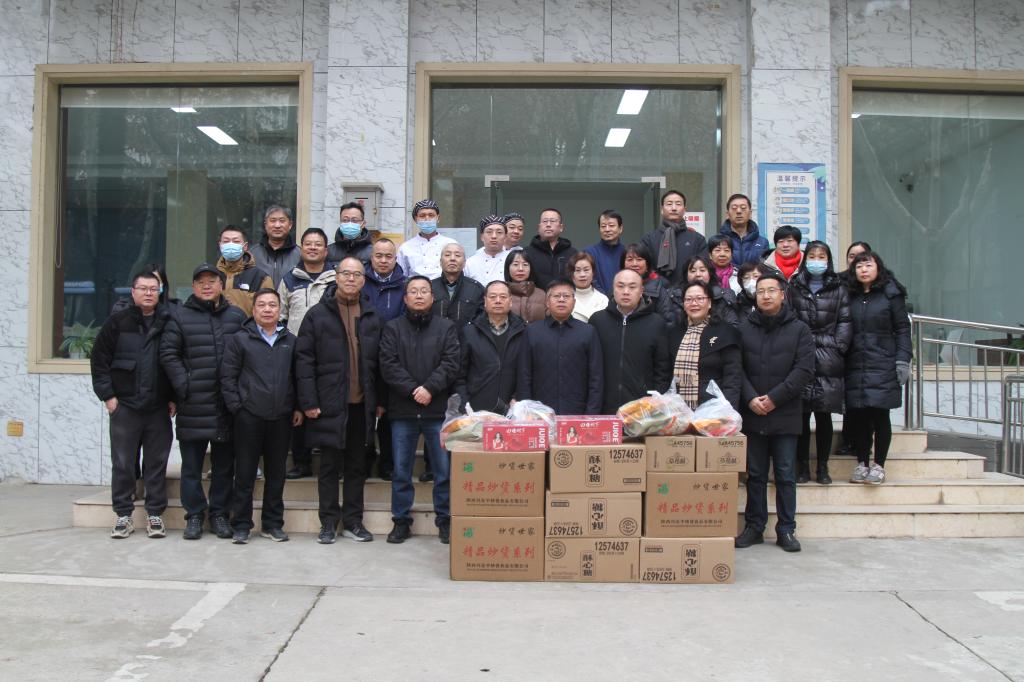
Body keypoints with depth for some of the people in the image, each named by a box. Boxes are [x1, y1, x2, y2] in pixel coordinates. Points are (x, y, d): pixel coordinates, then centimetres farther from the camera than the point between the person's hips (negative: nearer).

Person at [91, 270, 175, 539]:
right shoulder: (117, 322, 2)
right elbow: (99, 359, 2)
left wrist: (174, 398, 1)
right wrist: (107, 395, -4)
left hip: (159, 408, 1)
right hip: (124, 406, 0)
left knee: (157, 463, 5)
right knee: (122, 463, 5)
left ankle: (155, 514, 14)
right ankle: (124, 514, 15)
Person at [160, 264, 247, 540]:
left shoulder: (237, 316, 9)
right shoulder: (180, 316, 4)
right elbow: (168, 354, 0)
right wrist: (183, 385, -9)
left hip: (227, 404, 2)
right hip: (193, 406, -1)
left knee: (224, 464, 9)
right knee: (192, 465, 6)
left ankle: (219, 513, 20)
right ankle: (194, 515, 17)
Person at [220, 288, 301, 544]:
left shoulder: (291, 341, 9)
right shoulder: (239, 339, 1)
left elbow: (298, 376, 11)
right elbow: (227, 377, -1)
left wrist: (298, 408, 4)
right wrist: (236, 407, -7)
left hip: (282, 417, 3)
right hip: (248, 416, -3)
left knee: (276, 473, 10)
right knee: (245, 473, 4)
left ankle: (272, 523, 21)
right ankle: (241, 525, 14)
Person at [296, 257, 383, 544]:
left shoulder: (373, 317, 8)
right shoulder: (317, 314, -2)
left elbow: (378, 362, 10)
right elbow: (304, 360, -5)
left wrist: (379, 400, 5)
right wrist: (308, 402, -11)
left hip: (362, 405, 3)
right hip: (329, 404, -3)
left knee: (357, 466, 11)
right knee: (329, 466, 7)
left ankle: (353, 520, 22)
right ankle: (328, 522, 17)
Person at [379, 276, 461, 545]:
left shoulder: (446, 328, 7)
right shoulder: (393, 328, 7)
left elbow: (451, 364, -3)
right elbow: (388, 365, -3)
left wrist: (430, 388, -15)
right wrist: (412, 389, -14)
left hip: (438, 411, 0)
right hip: (402, 411, 1)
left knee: (444, 470, 4)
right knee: (401, 471, 8)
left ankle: (445, 520, 16)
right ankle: (401, 521, 19)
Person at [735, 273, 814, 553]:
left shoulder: (799, 329, 2)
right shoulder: (744, 328, 6)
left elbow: (804, 369, -5)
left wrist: (774, 398, -12)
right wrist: (751, 398, -12)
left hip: (785, 415, -1)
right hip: (752, 414, 1)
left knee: (786, 475, 5)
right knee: (755, 474, 9)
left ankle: (786, 530, 15)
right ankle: (754, 527, 18)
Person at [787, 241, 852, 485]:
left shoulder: (839, 289, 10)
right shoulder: (794, 288, 10)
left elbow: (845, 322, 4)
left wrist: (837, 348, -7)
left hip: (828, 361, 0)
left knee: (824, 415, 4)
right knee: (801, 414, 1)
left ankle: (823, 467, 13)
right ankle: (802, 466, 9)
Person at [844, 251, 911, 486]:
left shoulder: (891, 294, 2)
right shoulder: (850, 296, 10)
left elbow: (902, 328, 0)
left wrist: (903, 360, -7)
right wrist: (841, 362, 4)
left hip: (883, 365, -3)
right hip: (855, 366, 3)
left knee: (880, 414, -1)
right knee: (859, 415, 4)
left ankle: (879, 465, 10)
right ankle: (861, 464, 15)